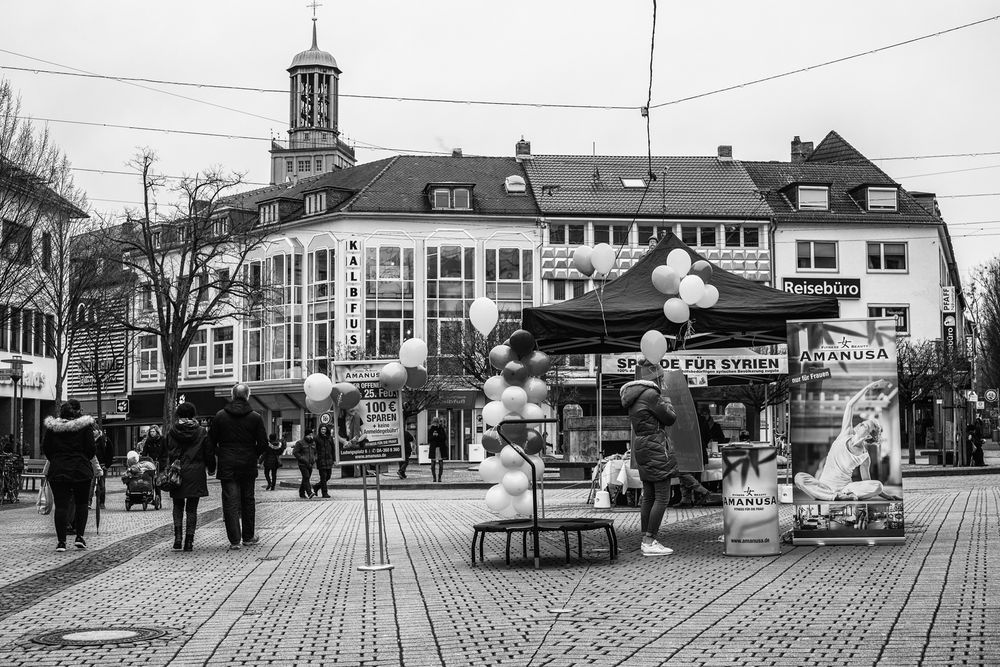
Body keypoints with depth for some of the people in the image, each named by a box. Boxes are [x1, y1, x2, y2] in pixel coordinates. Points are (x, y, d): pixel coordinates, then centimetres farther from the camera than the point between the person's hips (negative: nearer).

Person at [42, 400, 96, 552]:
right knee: (81, 504, 14)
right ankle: (79, 536, 7)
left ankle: (61, 541, -3)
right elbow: (91, 448, -6)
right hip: (81, 470, -1)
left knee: (60, 505, 1)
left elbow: (45, 448, 5)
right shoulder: (85, 426, -3)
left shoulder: (52, 427, 3)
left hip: (57, 470, 1)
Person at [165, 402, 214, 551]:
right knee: (192, 508, 5)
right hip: (195, 474, -1)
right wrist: (211, 469, 16)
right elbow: (208, 453, 2)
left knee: (178, 507, 13)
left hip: (177, 473, 1)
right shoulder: (201, 432, -3)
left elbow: (166, 452, 6)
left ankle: (177, 538, -4)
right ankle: (189, 542, 1)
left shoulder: (171, 432, 0)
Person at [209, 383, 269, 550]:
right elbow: (263, 443, -3)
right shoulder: (255, 417, -3)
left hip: (227, 467, -1)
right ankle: (248, 537, 20)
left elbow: (211, 441, 1)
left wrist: (214, 461, 12)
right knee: (248, 501, 13)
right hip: (248, 467, 1)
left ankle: (234, 540, -4)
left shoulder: (220, 416, -2)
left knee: (230, 502, 0)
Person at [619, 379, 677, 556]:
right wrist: (667, 403, 10)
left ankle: (646, 541, 15)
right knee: (662, 497, -7)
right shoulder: (650, 394, -14)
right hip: (656, 447, -9)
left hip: (640, 447, 9)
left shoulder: (633, 400, 13)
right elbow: (670, 419, -8)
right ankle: (650, 543, -10)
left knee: (648, 497, 13)